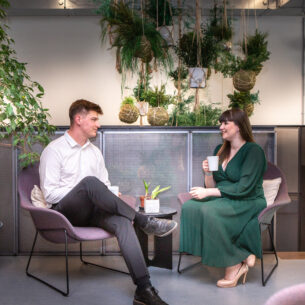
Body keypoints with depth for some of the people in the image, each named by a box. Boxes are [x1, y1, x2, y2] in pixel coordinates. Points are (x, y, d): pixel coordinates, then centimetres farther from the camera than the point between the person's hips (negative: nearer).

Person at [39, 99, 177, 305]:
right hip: (66, 211, -5)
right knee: (90, 182, -36)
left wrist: (109, 198, -3)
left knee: (122, 221, -29)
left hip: (92, 210, 5)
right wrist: (87, 191, -15)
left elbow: (105, 187, 21)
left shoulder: (94, 152, 18)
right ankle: (144, 221, -26)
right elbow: (50, 194, -10)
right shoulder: (54, 150, -2)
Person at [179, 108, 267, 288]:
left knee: (209, 211, -34)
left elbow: (244, 188, -18)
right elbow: (213, 186, 15)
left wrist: (208, 192, -21)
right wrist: (208, 173, -7)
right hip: (224, 200, 7)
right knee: (190, 207, -23)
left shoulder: (254, 151, -7)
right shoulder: (220, 150, 15)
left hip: (248, 203, -7)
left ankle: (234, 264, -16)